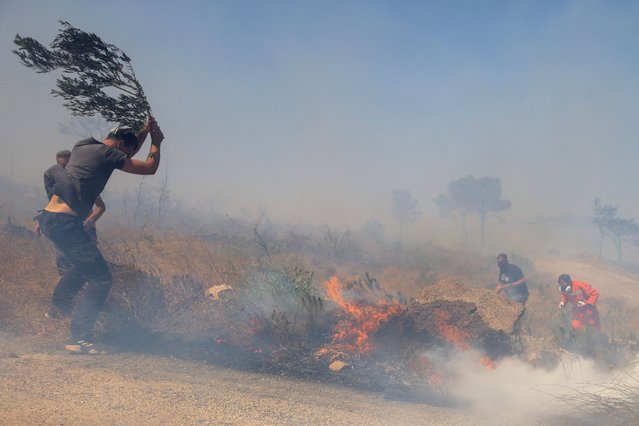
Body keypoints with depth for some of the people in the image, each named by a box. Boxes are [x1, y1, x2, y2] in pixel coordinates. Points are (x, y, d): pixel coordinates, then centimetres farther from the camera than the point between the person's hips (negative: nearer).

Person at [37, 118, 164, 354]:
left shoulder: (82, 147, 18)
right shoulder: (108, 153, -7)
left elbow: (127, 155, 33)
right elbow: (150, 168, -2)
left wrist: (144, 132, 27)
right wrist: (156, 142, 13)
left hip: (48, 218, 10)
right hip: (66, 222, -10)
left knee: (83, 262, 32)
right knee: (101, 278, -7)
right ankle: (80, 339, -11)